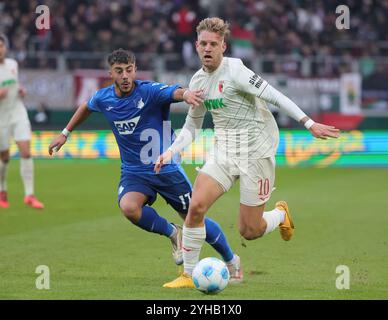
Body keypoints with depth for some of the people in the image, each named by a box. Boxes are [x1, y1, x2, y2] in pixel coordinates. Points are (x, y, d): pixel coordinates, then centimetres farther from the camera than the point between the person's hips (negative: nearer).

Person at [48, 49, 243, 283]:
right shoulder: (103, 98, -4)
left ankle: (232, 260, 27)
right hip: (134, 173, 3)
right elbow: (86, 107, 20)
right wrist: (65, 133, 25)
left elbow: (174, 92, -39)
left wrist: (185, 94, -62)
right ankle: (173, 233, -1)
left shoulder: (149, 91, -18)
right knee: (128, 207, -29)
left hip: (167, 168, -3)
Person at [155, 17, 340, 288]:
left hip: (256, 151, -6)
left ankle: (281, 214, 33)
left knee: (249, 231, -3)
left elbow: (274, 96, -19)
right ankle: (188, 276, -2)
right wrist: (171, 152, 3)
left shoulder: (234, 71, -16)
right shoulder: (198, 81, 6)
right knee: (196, 206, -14)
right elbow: (192, 126, 18)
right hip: (223, 152, 6)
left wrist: (310, 124, -25)